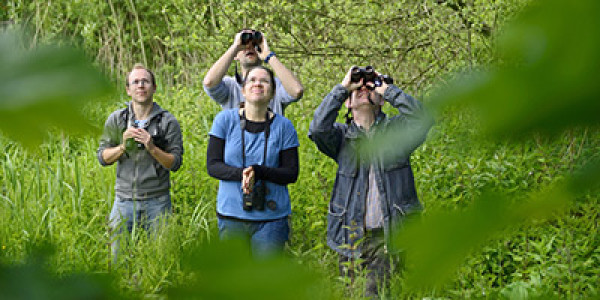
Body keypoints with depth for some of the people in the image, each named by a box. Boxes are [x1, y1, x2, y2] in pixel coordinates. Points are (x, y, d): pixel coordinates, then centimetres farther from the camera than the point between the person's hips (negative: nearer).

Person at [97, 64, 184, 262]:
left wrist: (152, 148, -18)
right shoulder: (116, 120, 6)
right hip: (124, 199, 2)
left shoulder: (168, 121, 0)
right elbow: (102, 157, 7)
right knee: (118, 255, 3)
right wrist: (123, 147, -11)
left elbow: (175, 163, -3)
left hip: (157, 201, -1)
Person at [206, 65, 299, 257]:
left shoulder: (283, 126, 0)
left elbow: (291, 174, -2)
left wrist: (257, 171, -19)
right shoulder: (225, 120, 1)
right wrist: (241, 174, -21)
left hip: (271, 219, 0)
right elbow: (212, 165, -2)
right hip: (231, 215, 1)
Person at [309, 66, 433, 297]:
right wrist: (343, 87, -3)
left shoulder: (395, 130, 9)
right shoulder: (342, 135, 11)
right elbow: (318, 128, -10)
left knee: (378, 293, -11)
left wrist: (387, 88, -2)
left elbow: (422, 118, -10)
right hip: (352, 237, 2)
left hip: (391, 235, -2)